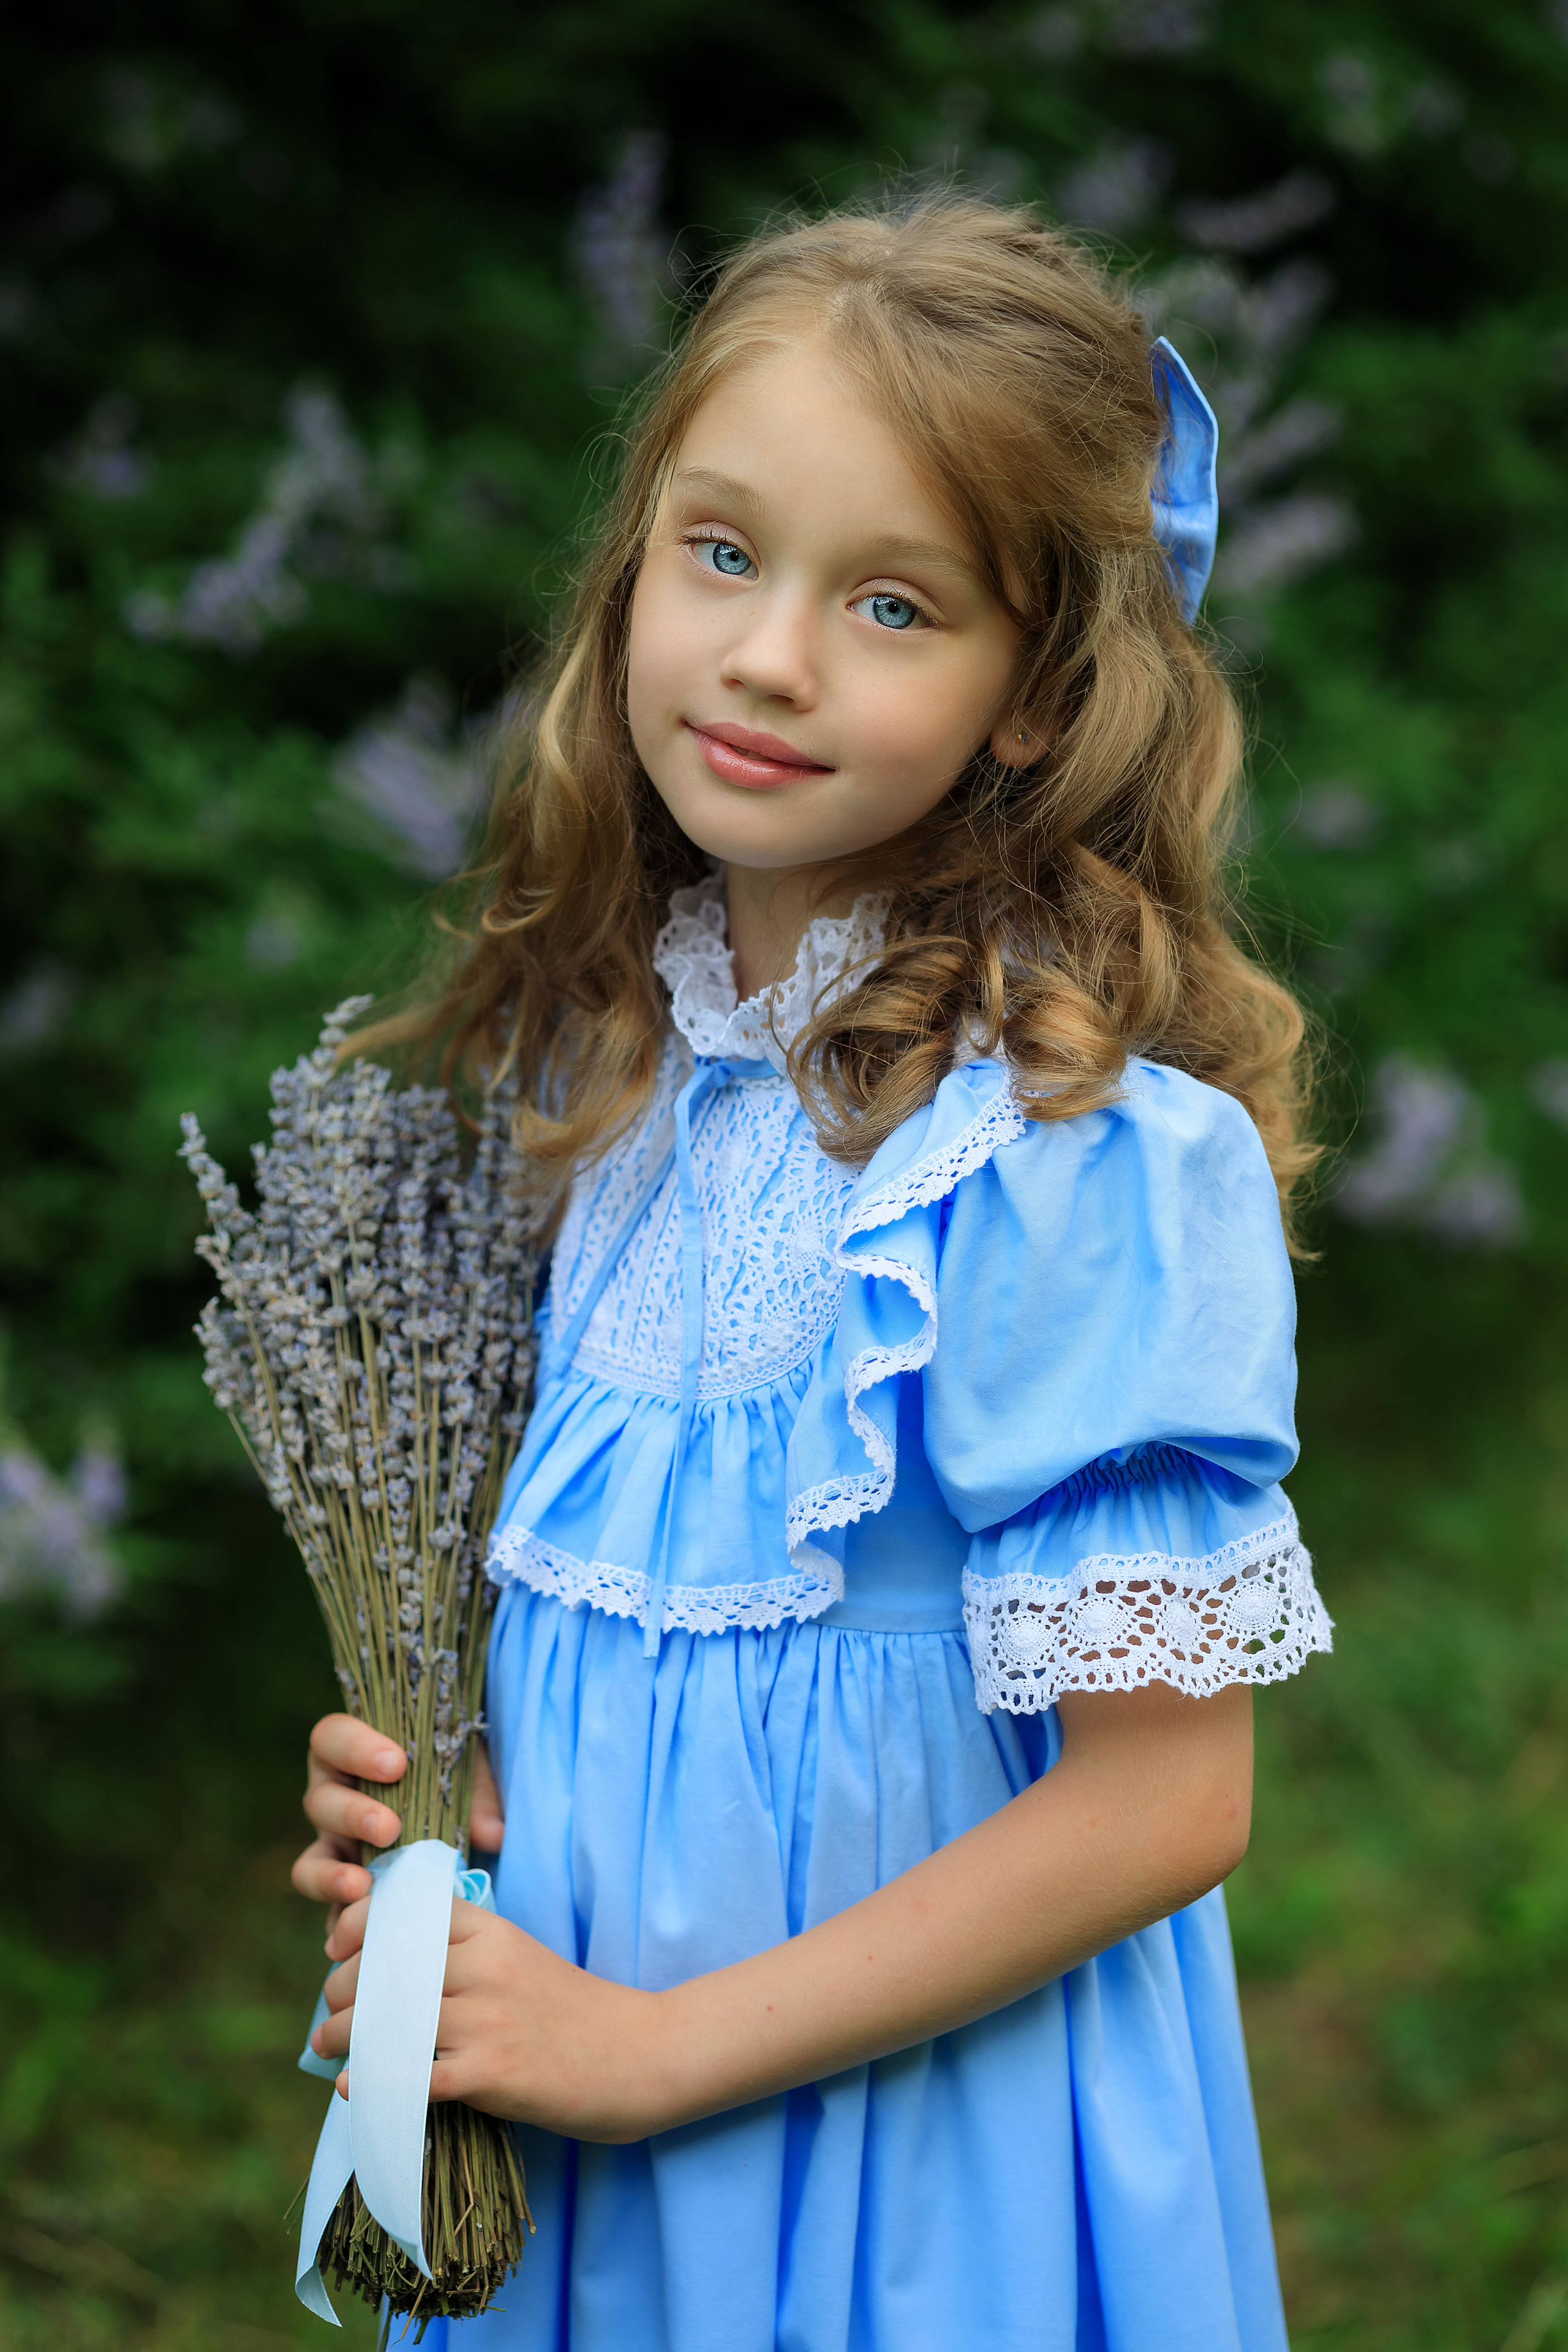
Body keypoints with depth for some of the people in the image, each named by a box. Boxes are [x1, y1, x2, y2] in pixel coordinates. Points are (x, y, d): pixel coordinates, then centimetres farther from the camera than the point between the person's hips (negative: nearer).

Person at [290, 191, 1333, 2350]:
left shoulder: (1087, 1141, -22)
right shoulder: (621, 1048, 0)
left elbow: (1163, 1798, -20)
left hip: (926, 2141, -6)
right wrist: (446, 1783, -4)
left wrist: (649, 2045, -17)